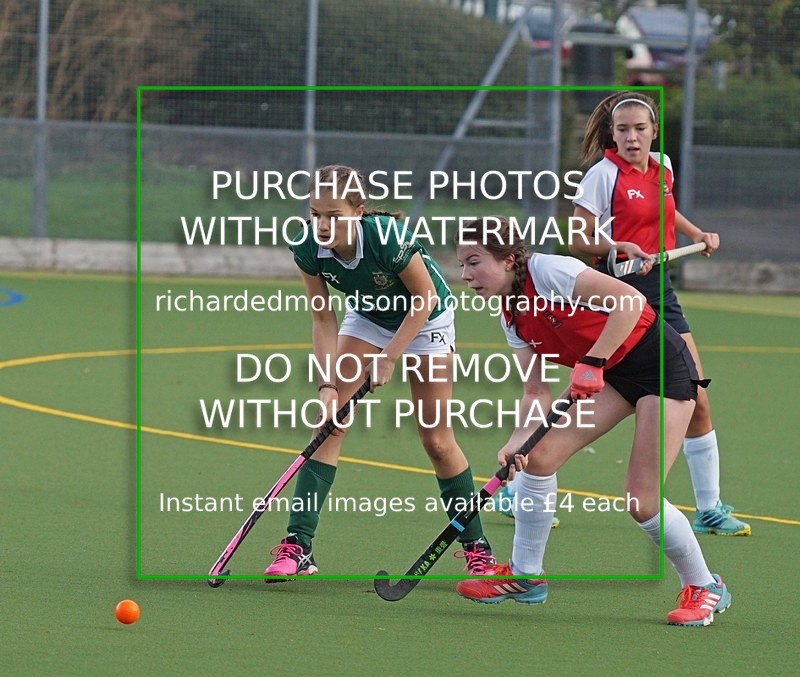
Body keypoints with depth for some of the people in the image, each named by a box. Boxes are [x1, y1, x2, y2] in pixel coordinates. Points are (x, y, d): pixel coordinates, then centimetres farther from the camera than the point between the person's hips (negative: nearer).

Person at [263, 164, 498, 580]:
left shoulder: (388, 238, -37)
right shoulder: (308, 249, -24)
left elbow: (425, 298, -22)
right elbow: (323, 320, -13)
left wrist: (389, 357, -22)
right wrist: (328, 384, -22)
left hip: (425, 319, -4)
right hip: (368, 316, 4)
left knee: (436, 439, -3)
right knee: (329, 422, -11)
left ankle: (475, 546, 14)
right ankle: (297, 547, -12)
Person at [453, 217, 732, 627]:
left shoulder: (548, 271, -23)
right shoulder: (511, 315, 3)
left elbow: (631, 301, -30)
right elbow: (537, 391, 2)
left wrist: (592, 362, -32)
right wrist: (519, 438, -15)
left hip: (663, 365, -8)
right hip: (613, 374, 8)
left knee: (641, 502, -13)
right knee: (540, 456, -3)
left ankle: (704, 588, 8)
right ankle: (524, 576, 12)